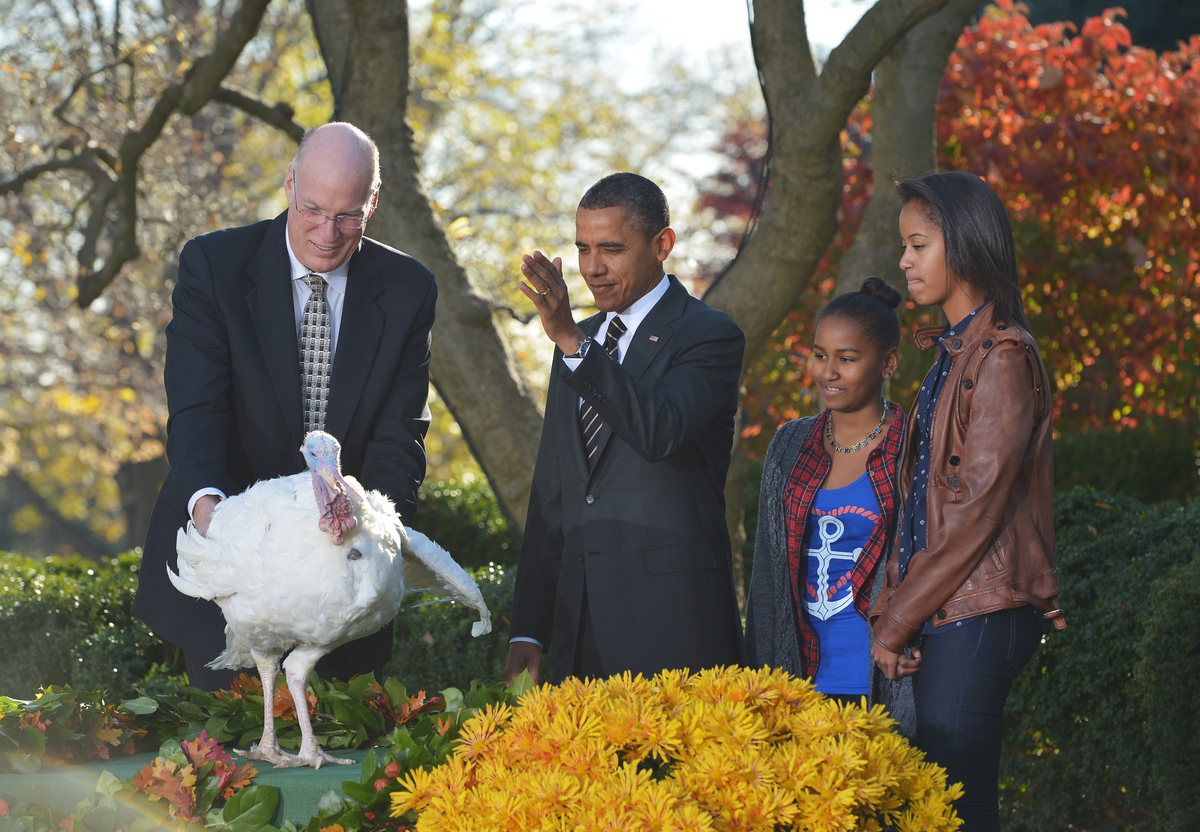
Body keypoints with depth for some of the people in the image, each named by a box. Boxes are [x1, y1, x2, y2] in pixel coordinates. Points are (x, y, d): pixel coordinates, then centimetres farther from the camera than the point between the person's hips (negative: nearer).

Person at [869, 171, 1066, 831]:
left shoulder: (1001, 358, -12)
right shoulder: (952, 353, 17)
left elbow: (977, 510, -16)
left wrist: (898, 621, -12)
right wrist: (891, 604, 8)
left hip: (974, 617, -9)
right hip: (939, 613, 9)